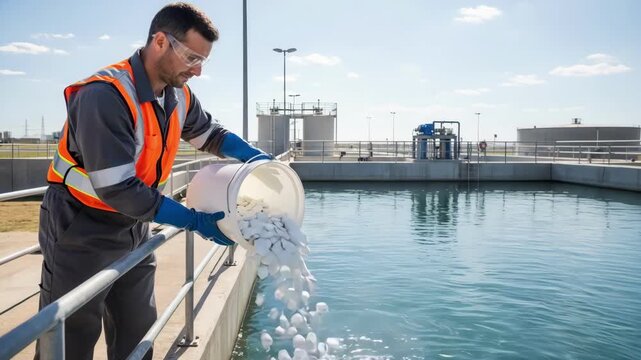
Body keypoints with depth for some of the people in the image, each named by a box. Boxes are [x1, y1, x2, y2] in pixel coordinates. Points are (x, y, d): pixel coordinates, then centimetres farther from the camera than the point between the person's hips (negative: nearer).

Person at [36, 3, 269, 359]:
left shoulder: (179, 95, -2)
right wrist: (196, 221, -24)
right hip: (81, 234, -7)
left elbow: (210, 133, 18)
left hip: (133, 230, 7)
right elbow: (117, 189, -29)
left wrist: (255, 156, -2)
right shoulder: (105, 95, -26)